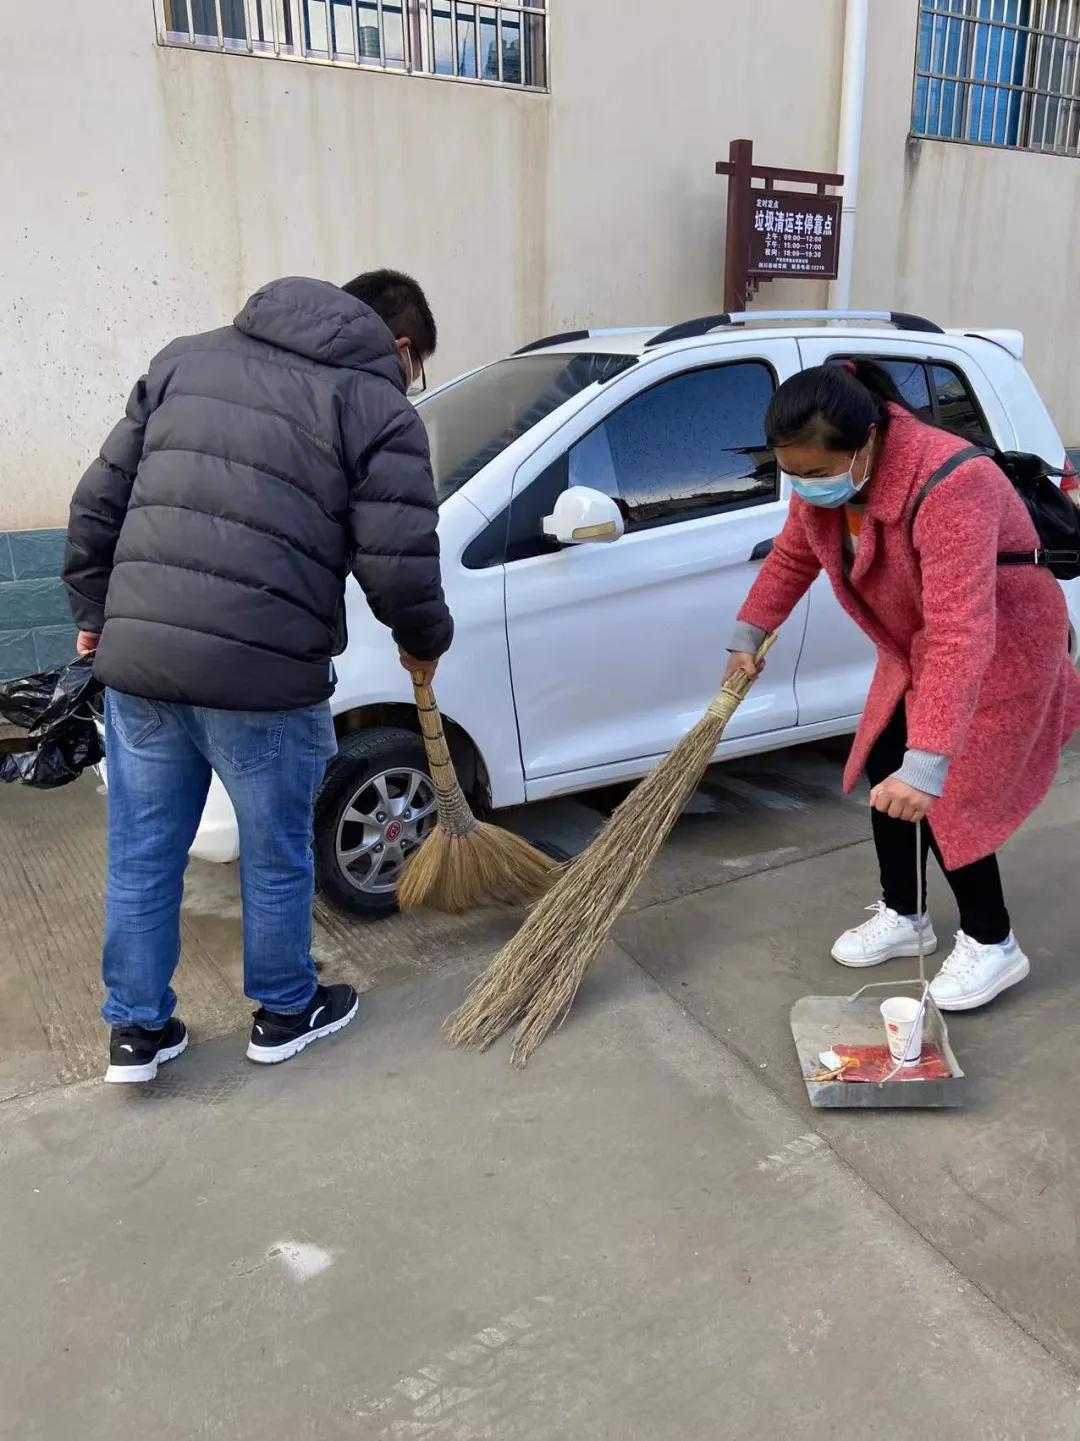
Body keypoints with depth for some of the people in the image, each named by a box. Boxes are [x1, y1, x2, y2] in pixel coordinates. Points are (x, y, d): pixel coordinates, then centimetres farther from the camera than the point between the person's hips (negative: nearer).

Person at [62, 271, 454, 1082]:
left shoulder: (186, 358, 16)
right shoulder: (380, 409, -1)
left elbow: (99, 502, 16)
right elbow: (400, 567, -8)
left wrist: (94, 613, 25)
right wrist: (426, 644, 12)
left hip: (135, 658, 5)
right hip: (261, 675, -5)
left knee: (141, 856, 18)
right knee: (276, 859, 16)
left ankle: (137, 1029, 33)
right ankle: (286, 1014, 36)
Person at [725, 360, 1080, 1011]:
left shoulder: (948, 485, -38)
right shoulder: (825, 477, -13)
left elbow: (962, 634, -45)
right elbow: (793, 557, 7)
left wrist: (928, 761, -50)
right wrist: (749, 634, 10)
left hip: (999, 648, -8)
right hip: (913, 648, 8)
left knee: (942, 799, -6)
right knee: (882, 770, 9)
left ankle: (992, 945, 15)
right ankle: (903, 915, 28)